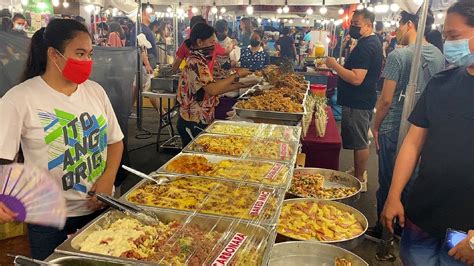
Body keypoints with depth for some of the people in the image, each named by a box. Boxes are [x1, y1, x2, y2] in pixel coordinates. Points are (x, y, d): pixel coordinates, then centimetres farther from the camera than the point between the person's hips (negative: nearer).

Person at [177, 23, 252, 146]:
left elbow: (213, 88, 11)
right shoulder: (195, 63, -19)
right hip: (193, 124, -9)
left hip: (201, 121, 9)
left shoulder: (201, 61, 11)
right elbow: (213, 90, -29)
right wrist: (236, 75, -20)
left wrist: (237, 86, 4)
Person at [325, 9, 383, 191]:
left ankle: (359, 181, 9)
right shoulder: (374, 42, 14)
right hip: (363, 100, 11)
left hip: (357, 102, -11)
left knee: (359, 142, -2)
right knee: (360, 140, 19)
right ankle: (359, 173, 33)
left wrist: (335, 65, -21)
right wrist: (340, 67, 19)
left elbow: (356, 79, -28)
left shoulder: (365, 46, -20)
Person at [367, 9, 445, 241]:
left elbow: (386, 99, -16)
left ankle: (383, 230, 24)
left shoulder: (398, 55, -17)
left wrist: (375, 126, -3)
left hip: (393, 128, -6)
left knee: (387, 181, 9)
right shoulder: (439, 56, 2)